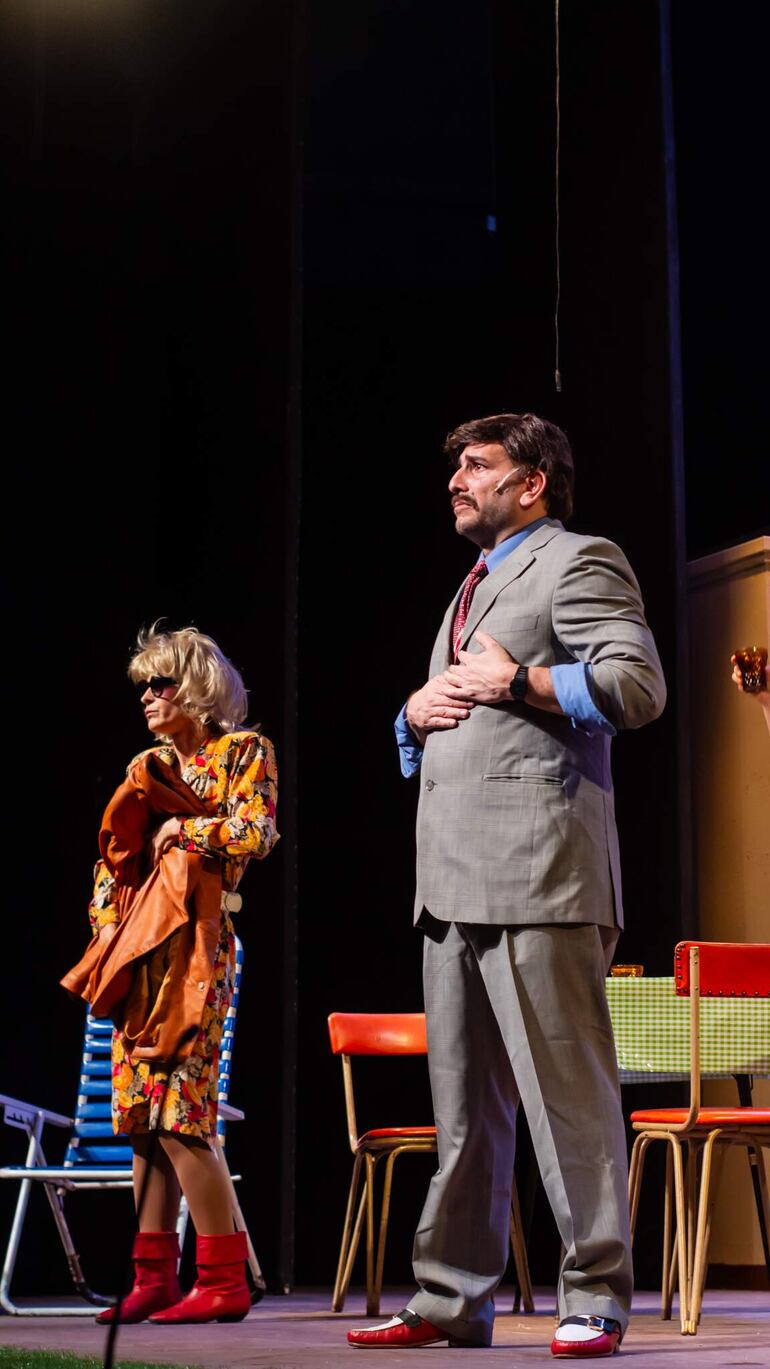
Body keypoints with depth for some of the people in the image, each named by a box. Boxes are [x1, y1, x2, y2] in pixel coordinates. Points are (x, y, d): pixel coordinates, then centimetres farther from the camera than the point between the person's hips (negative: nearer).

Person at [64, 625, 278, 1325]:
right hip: (138, 948, 7)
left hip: (194, 939, -7)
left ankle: (225, 1280, -9)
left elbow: (256, 833, -11)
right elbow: (115, 856, 21)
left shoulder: (244, 752, 3)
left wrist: (182, 830, -3)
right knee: (141, 1110, 4)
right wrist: (107, 931, 10)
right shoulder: (152, 765, 21)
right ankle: (154, 1279, 8)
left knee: (175, 1106, -13)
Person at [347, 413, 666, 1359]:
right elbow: (428, 743, 33)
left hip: (537, 871, -9)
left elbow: (638, 685, -14)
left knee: (568, 1093, -7)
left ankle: (593, 1301, -2)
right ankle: (450, 1301, 14)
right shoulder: (473, 589, 28)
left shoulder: (577, 562, 1)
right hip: (455, 883, 9)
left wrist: (514, 683, -11)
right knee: (463, 1105, 10)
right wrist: (417, 713, 11)